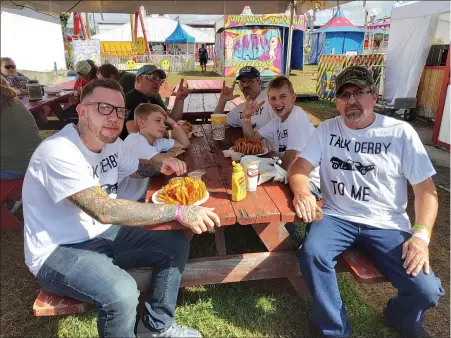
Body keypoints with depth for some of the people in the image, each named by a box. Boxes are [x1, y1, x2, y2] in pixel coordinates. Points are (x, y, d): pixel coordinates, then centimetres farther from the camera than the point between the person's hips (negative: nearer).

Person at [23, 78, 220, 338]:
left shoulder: (111, 142, 0)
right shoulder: (58, 153, -27)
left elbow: (136, 167, 19)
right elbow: (104, 210, -35)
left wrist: (161, 166, -6)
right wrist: (178, 211, -37)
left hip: (103, 234, 8)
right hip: (58, 251, -8)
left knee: (177, 245, -5)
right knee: (122, 293, -35)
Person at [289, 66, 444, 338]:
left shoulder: (400, 132, -2)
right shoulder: (327, 129, 3)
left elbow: (426, 189, -2)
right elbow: (299, 169, -2)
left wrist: (422, 234, -16)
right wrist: (302, 192, -25)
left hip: (386, 224, 0)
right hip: (337, 217, 1)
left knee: (426, 290, -17)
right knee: (312, 253, -29)